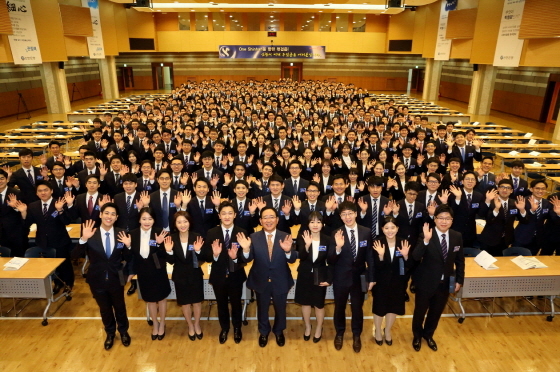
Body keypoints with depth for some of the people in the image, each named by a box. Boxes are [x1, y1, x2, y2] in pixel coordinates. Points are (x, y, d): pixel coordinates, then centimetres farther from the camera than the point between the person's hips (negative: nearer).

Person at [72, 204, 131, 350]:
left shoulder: (121, 234, -13)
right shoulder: (90, 234, -15)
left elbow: (127, 258, -6)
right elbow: (75, 255, -24)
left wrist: (128, 246, -24)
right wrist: (83, 239, -36)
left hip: (116, 279, 0)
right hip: (97, 279, 0)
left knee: (119, 307, 21)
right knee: (105, 309, 22)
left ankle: (123, 331, 49)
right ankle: (110, 333, 49)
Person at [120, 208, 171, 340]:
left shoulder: (159, 233, -18)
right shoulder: (132, 234, -10)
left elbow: (164, 255, -17)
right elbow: (131, 256, -5)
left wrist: (159, 244, -33)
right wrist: (128, 246, -22)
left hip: (158, 271, -2)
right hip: (143, 272, 2)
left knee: (161, 297, 17)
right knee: (150, 299, 21)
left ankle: (162, 324, 40)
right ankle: (155, 324, 44)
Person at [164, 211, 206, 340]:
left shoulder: (196, 237, -15)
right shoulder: (172, 239, -11)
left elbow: (202, 259, -10)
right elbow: (171, 261, -6)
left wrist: (198, 251, -30)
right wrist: (169, 251, -25)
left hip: (195, 274, -1)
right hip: (180, 276, 1)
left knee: (197, 301, 15)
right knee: (185, 302, 17)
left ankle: (197, 324, 40)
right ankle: (190, 326, 41)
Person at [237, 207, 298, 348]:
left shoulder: (285, 237, -13)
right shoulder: (254, 237, -12)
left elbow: (292, 260, -18)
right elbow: (247, 259, -15)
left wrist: (288, 251, -40)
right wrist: (246, 249, -37)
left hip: (280, 281, 0)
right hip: (261, 281, 0)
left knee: (280, 308, 22)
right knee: (262, 308, 23)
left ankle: (279, 332, 52)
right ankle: (264, 332, 51)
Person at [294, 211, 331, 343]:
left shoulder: (327, 239, -10)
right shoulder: (302, 238, -11)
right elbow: (301, 257, -22)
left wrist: (329, 279, -7)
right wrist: (307, 245, -39)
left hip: (320, 276, -1)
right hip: (305, 275, 1)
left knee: (319, 304, 12)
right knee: (305, 302, 15)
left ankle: (319, 329, 37)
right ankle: (307, 327, 39)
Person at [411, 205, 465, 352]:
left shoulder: (457, 236, -6)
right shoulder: (425, 235, -20)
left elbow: (460, 260, 5)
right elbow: (415, 257, -31)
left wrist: (459, 280, 5)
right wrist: (426, 240, -43)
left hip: (445, 283, 4)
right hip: (426, 282, -4)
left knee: (436, 311, 22)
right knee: (420, 310, 15)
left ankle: (428, 334, 49)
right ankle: (417, 336, 43)